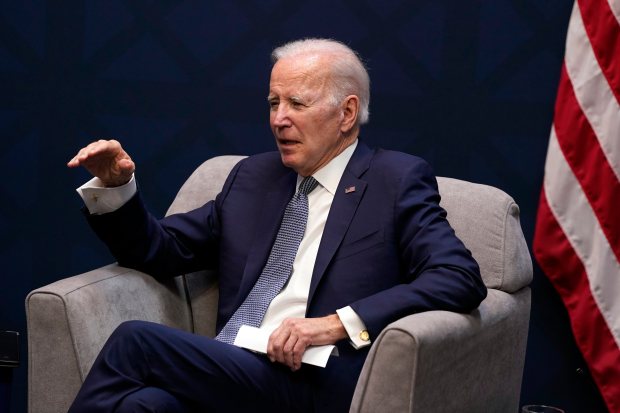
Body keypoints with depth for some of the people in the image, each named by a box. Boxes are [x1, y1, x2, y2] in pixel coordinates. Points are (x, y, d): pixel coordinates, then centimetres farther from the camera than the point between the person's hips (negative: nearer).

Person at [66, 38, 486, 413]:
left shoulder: (396, 180, 5)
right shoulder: (254, 176, 22)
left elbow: (462, 279, -8)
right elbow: (160, 251, 26)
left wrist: (338, 323, -18)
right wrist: (116, 185, 6)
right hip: (230, 375, 4)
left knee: (135, 340, -22)